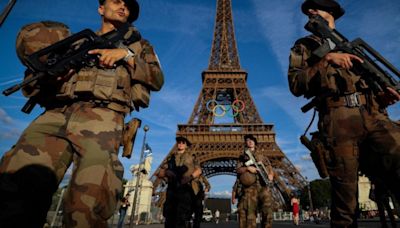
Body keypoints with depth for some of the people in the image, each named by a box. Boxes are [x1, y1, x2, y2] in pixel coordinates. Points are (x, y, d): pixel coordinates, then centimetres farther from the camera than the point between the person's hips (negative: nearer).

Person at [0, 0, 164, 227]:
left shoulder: (137, 44, 29)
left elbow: (157, 80, 12)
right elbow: (43, 95, 28)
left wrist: (126, 55, 2)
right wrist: (47, 77, 4)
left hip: (102, 115, -3)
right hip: (57, 113, 3)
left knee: (90, 199, -28)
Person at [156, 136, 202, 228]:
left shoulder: (190, 157, 16)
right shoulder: (170, 158, 18)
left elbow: (198, 170, 5)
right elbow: (160, 174, 11)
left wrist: (190, 177, -15)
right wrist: (167, 173, -12)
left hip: (185, 189, -2)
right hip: (172, 189, 2)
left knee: (183, 217, -8)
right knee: (169, 216, 2)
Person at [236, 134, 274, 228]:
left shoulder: (261, 155, 21)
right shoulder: (243, 156, 13)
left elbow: (269, 167, 16)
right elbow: (238, 170, 3)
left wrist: (270, 174, -4)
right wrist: (247, 168, -14)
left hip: (264, 185, 2)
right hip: (250, 186, -2)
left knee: (267, 209, -2)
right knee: (250, 211, -5)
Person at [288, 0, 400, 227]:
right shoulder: (304, 46, 15)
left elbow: (369, 82, 27)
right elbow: (296, 85, -2)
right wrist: (326, 60, -12)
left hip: (374, 117, 4)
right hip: (339, 122, -4)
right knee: (345, 201, -3)